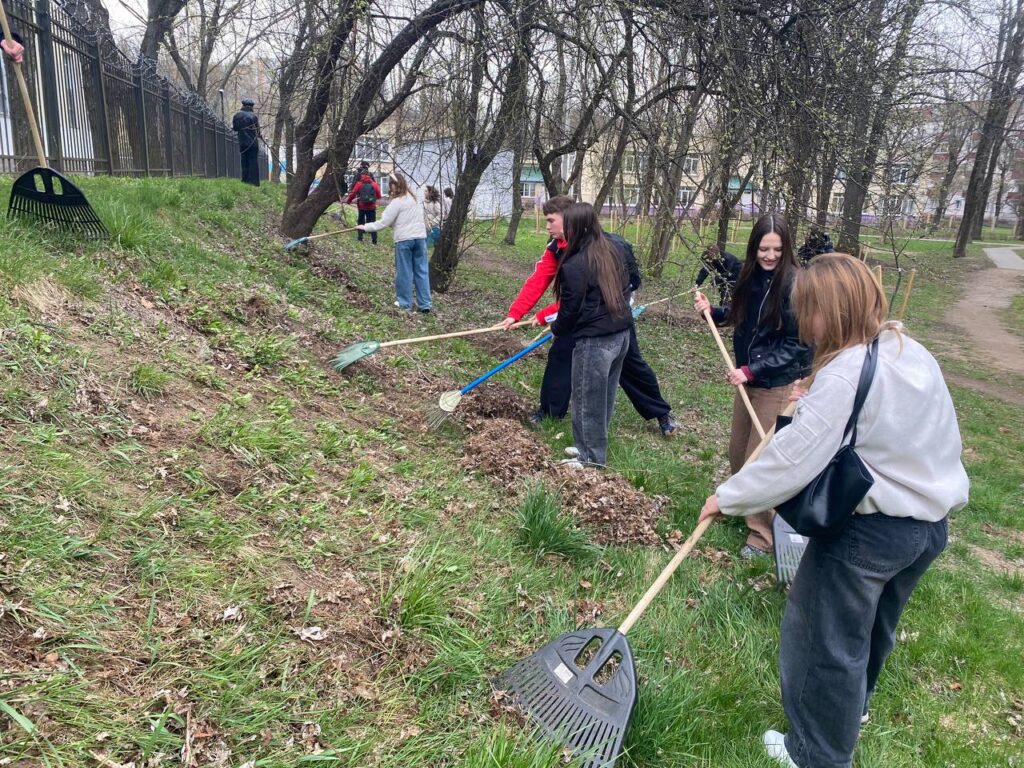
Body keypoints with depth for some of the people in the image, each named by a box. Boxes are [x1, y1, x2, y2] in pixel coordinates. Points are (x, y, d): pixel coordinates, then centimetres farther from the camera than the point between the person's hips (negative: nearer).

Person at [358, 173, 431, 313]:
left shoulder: (397, 202, -10)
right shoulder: (414, 198, 13)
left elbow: (383, 223, -9)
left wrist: (365, 227, 0)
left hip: (404, 239, -6)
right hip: (420, 237, 6)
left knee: (404, 272, 5)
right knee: (421, 271, 6)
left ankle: (405, 304, 13)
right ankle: (425, 303, 5)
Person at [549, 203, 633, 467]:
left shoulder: (574, 264, -17)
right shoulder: (611, 249, 6)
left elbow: (571, 307, -11)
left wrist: (558, 329, 8)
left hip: (594, 340, -8)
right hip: (621, 333, 8)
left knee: (587, 400, 6)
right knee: (604, 396, 18)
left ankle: (591, 458, 17)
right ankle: (590, 447, 32)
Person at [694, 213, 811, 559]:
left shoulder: (794, 284, -19)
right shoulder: (751, 277, 2)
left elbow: (796, 345, -19)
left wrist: (751, 370, -24)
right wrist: (712, 311, -3)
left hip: (780, 384, -7)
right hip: (749, 378, 7)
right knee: (738, 453, 19)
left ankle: (763, 533, 17)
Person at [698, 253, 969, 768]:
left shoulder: (845, 372, -24)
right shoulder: (914, 352, 2)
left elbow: (792, 460, -28)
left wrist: (727, 497, -16)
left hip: (866, 529, -9)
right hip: (931, 519, 9)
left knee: (824, 638, 10)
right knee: (875, 627, 29)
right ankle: (854, 704, 53)